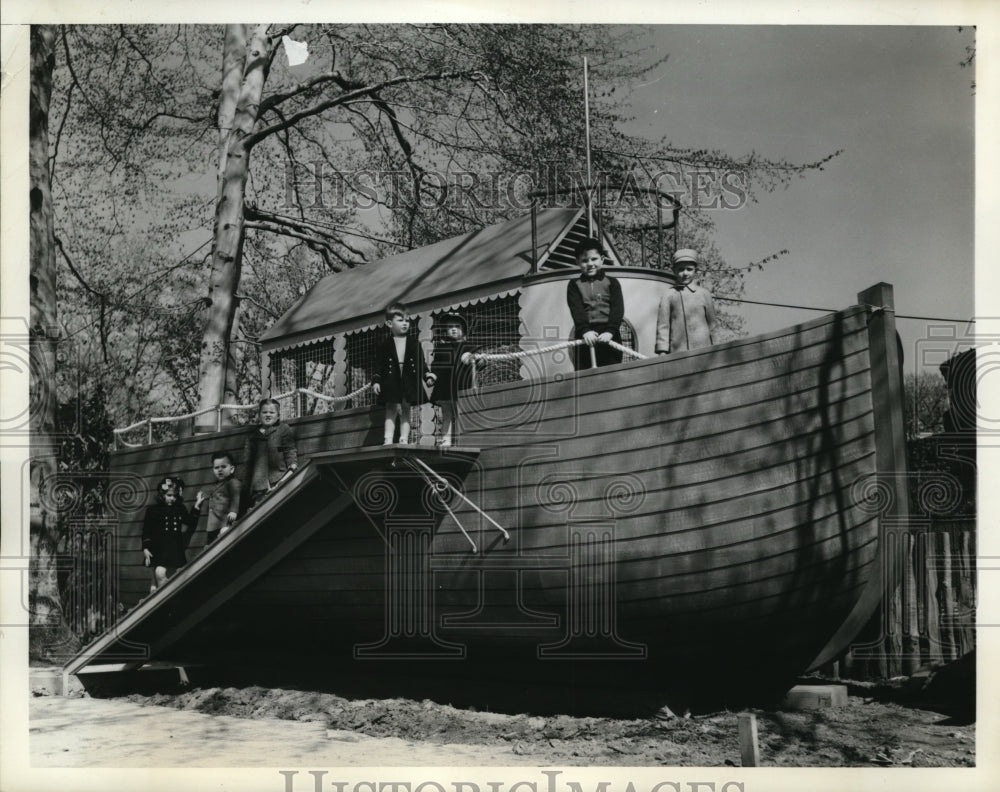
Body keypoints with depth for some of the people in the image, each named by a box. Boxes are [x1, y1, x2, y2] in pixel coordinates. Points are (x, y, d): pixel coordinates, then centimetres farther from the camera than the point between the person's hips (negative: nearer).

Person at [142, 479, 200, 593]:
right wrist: (145, 548, -10)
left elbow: (191, 524, 12)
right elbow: (146, 531, -2)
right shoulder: (153, 510, -1)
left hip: (175, 549, 4)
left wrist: (196, 507, 7)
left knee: (171, 578, 8)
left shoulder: (180, 509, 9)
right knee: (160, 574, -20)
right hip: (158, 549, -4)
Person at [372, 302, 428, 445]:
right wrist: (376, 380, -8)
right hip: (391, 381, -1)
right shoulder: (385, 345, 3)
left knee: (405, 411, 5)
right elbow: (379, 365, 2)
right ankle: (388, 440, -9)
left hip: (409, 381, 1)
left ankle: (404, 440, 5)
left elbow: (421, 362, 7)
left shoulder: (414, 343, 7)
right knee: (391, 409, -4)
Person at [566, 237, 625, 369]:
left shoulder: (611, 283, 10)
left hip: (608, 335, 0)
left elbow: (617, 309, -2)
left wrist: (610, 331, -18)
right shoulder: (574, 285, 10)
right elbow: (576, 309, -5)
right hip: (585, 336, 0)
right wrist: (585, 330, -21)